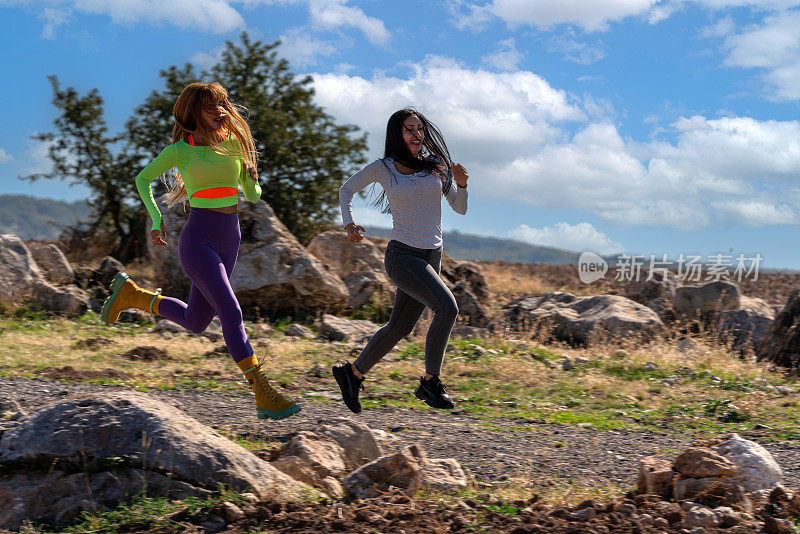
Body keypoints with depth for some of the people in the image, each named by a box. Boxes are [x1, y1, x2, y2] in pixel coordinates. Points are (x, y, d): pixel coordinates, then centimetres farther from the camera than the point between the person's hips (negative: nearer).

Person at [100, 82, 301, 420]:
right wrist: (156, 218, -1)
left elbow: (253, 195, 11)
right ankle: (265, 397, -14)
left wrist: (252, 179, -11)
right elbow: (143, 179, 9)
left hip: (229, 240, 7)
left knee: (195, 323, 13)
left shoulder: (234, 143, 7)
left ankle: (130, 295, 32)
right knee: (231, 313, -17)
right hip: (198, 241, -7)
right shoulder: (180, 150, -5)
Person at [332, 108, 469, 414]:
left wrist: (461, 184, -12)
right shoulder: (382, 168, -1)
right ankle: (430, 382, -13)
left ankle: (353, 373, 31)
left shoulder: (436, 165, 7)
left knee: (399, 328, 11)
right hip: (402, 255, -5)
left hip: (431, 257, 5)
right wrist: (348, 224, 2)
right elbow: (346, 190, 16)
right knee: (447, 307, -24)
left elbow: (460, 208, 7)